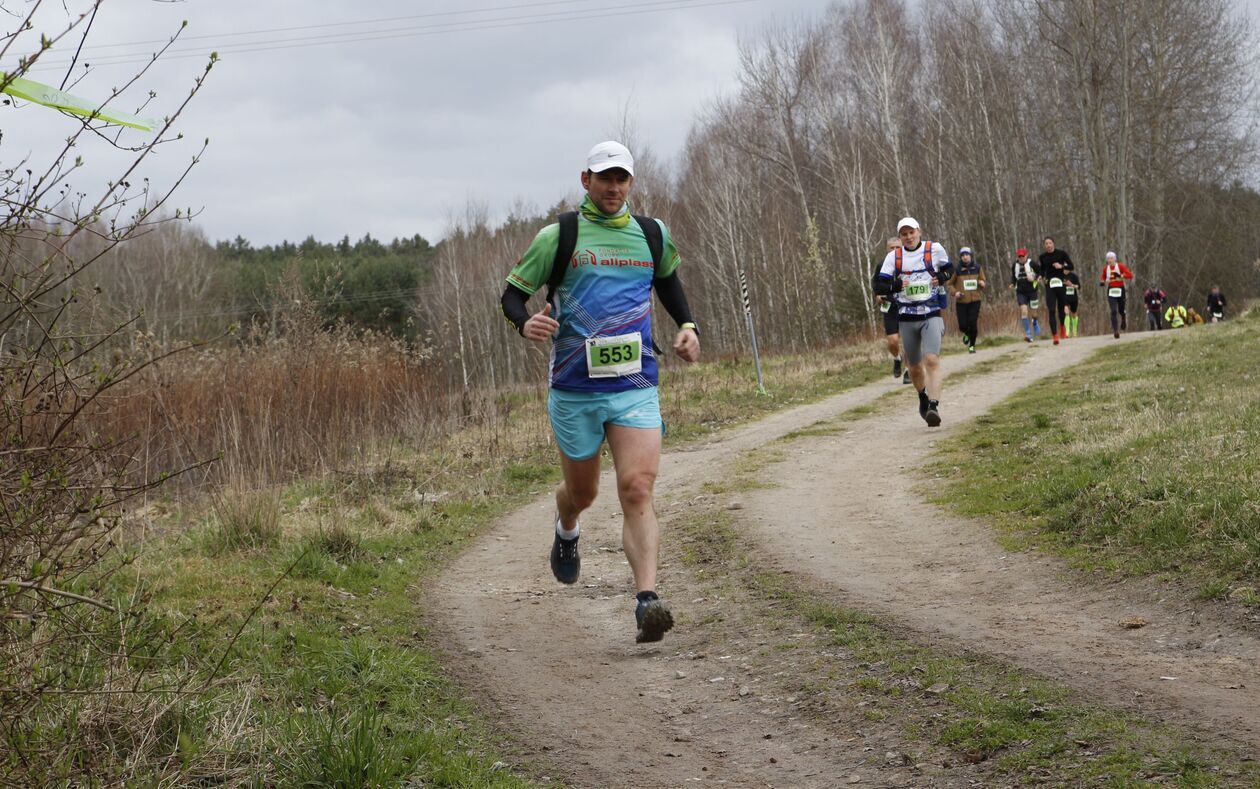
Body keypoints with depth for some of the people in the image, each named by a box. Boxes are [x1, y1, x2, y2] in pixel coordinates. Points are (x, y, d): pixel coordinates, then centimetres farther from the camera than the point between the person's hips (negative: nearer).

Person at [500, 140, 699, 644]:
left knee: (638, 490, -16)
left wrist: (687, 326, 14)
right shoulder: (559, 236, -1)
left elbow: (667, 279, 30)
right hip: (574, 389, -1)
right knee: (582, 492, 14)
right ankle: (566, 531, 52)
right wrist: (525, 323, -20)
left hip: (636, 385, 1)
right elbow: (513, 294, 3)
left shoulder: (653, 235, 9)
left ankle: (647, 602, -25)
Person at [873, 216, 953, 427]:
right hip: (907, 319, 2)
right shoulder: (894, 257, 2)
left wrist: (941, 278, -5)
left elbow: (949, 269, 18)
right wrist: (896, 286, -20)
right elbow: (878, 285, 0)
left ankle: (934, 407, -28)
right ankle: (923, 399, 39)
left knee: (932, 360, -21)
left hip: (931, 316, -2)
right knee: (915, 367, 12)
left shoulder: (934, 249, 1)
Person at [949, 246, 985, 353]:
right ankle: (967, 334, 33)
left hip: (975, 301, 1)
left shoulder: (977, 268, 4)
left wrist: (983, 284, -10)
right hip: (961, 302, 0)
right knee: (963, 325, -4)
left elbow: (983, 282, 14)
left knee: (973, 323, -7)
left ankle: (972, 345, 12)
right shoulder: (957, 270, -1)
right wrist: (955, 292, -9)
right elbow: (950, 284, 9)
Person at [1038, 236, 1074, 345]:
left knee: (1061, 309, 10)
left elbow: (1071, 266, 0)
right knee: (1051, 310, -10)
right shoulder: (1042, 257, 5)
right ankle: (1055, 336, -11)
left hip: (1060, 283, -1)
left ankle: (1062, 329, 39)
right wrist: (1042, 277, 2)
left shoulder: (1061, 253, -1)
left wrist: (1062, 266, -17)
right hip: (1049, 285, 1)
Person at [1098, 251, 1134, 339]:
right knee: (1113, 311, -11)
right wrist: (1102, 281, -2)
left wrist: (1121, 276, -28)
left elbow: (1130, 275, -13)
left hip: (1120, 290, -1)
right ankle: (1115, 331, -12)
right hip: (1111, 291, 1)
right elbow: (1103, 277, 20)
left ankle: (1124, 320, 46)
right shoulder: (1106, 268, 4)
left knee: (1121, 311, 10)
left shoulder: (1120, 266, -6)